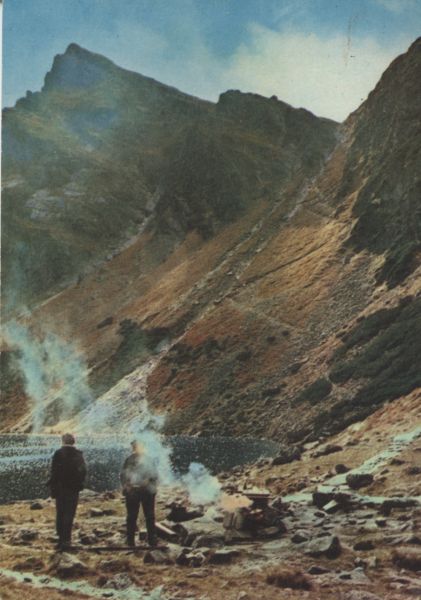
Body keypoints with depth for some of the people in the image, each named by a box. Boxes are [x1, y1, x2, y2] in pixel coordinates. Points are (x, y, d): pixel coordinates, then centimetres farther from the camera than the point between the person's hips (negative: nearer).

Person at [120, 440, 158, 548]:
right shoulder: (129, 460, 6)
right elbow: (123, 474, 7)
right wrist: (126, 485, -3)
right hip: (132, 491, 0)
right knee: (132, 516, 6)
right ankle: (130, 541, 12)